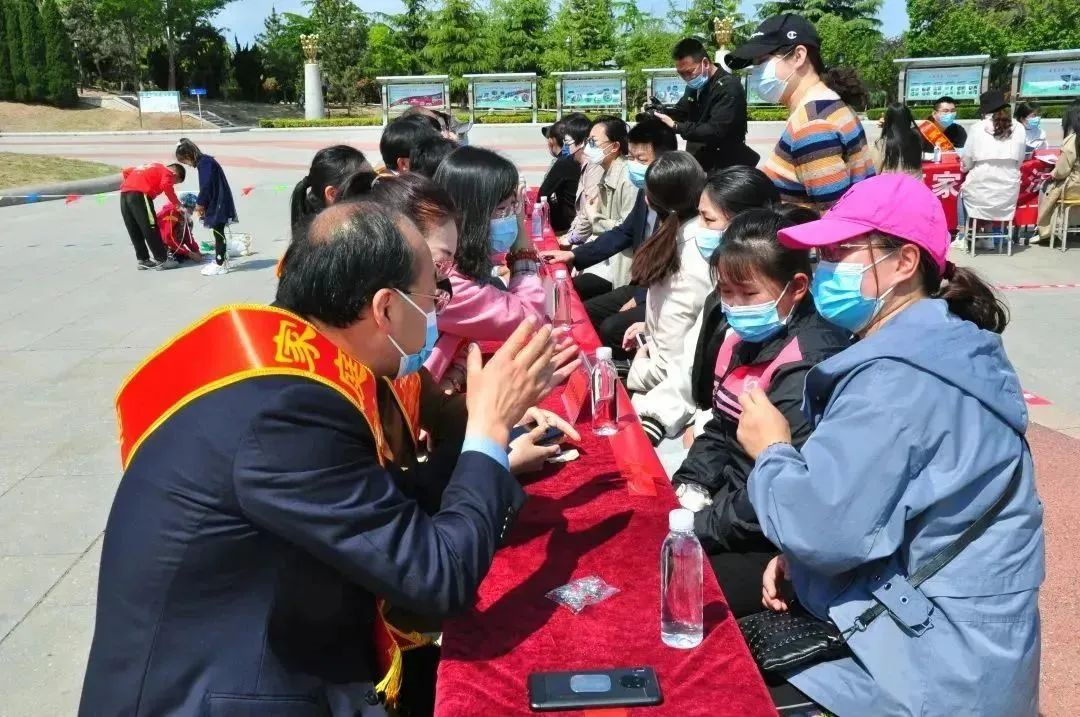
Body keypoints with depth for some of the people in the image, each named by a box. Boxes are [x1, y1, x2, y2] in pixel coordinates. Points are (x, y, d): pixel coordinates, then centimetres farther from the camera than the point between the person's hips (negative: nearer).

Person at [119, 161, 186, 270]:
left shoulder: (152, 168, 31)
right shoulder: (167, 173, 8)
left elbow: (127, 171, 31)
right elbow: (166, 185, -14)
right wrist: (177, 204, -7)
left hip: (124, 194, 8)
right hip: (139, 195, -8)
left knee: (135, 231, 14)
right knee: (150, 229, -2)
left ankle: (142, 260, 19)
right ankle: (162, 260, 1)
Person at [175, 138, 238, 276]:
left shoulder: (204, 162, -16)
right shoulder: (205, 161, 14)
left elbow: (206, 185, -21)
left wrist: (200, 203, -9)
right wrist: (202, 204, 10)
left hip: (218, 204, -9)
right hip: (216, 203, 9)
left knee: (218, 233, -5)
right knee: (218, 233, 15)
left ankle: (220, 265, 0)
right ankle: (221, 261, 24)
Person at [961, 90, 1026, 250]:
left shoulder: (977, 128, -3)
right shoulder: (1019, 128, 4)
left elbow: (966, 164, 2)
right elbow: (1019, 160, 10)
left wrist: (965, 166, 24)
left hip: (980, 189, -3)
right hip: (1008, 190, 3)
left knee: (963, 190, 28)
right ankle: (987, 237, 27)